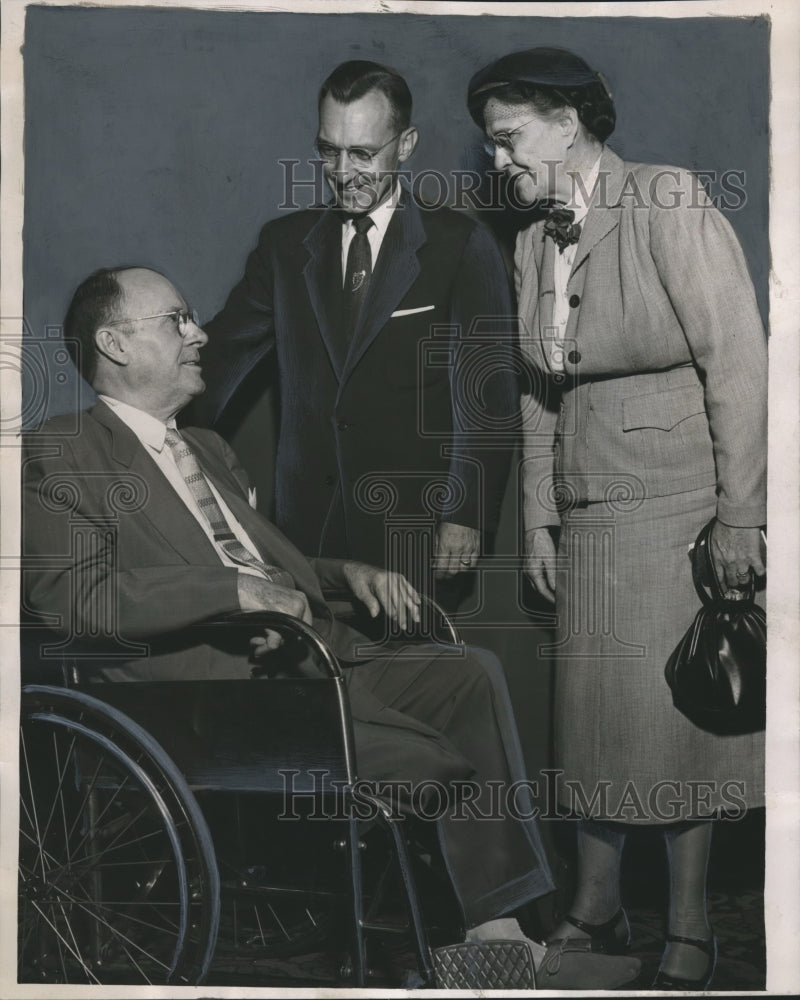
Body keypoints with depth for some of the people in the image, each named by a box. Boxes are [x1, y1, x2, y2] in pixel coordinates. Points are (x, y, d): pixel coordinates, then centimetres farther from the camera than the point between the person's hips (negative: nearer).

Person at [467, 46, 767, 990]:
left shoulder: (669, 207, -9)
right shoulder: (534, 245, 11)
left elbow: (737, 363, -13)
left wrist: (741, 516, -15)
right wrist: (539, 519, 11)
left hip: (678, 505, -6)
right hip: (589, 514, 6)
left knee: (674, 711, -2)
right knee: (592, 706, 9)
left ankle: (689, 932, 10)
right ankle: (595, 911, 22)